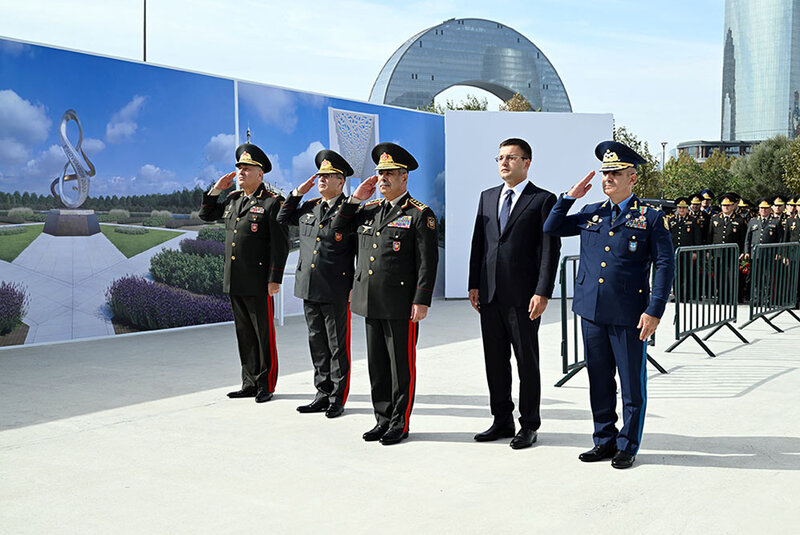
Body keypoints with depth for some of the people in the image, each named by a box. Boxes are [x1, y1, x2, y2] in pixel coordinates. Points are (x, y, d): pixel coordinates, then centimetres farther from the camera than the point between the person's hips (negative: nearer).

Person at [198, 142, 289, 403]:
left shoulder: (273, 202, -8)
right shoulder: (233, 200, 13)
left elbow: (281, 245, -12)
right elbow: (206, 215, 26)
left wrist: (274, 280, -16)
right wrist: (216, 189, 11)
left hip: (258, 283, -7)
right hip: (234, 282, 7)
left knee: (264, 334, 2)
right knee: (244, 334, 13)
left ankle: (266, 385, 13)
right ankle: (250, 383, 23)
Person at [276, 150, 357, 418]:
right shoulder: (309, 208, 12)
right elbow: (282, 219, 26)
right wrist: (297, 193, 13)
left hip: (336, 292, -6)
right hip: (309, 288, 6)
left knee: (337, 346, 3)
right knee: (317, 344, 13)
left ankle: (338, 398, 14)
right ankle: (323, 394, 24)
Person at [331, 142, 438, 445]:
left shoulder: (420, 215, -6)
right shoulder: (369, 210, 13)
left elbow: (428, 262, -9)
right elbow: (337, 230, 16)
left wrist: (421, 301, -16)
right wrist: (355, 198, 7)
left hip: (401, 305, -6)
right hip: (371, 303, 6)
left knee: (402, 366, 3)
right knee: (377, 364, 13)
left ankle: (400, 425, 14)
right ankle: (383, 420, 24)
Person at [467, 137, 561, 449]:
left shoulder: (543, 200, -3)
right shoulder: (487, 197, 14)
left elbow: (550, 250, -8)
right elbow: (478, 243, 14)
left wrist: (543, 293, -15)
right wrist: (474, 284, 8)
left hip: (523, 295, -5)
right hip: (490, 295, 6)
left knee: (527, 362, 4)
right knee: (495, 361, 12)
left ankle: (529, 426, 15)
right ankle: (502, 421, 24)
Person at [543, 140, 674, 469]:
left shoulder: (651, 217, -2)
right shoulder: (591, 214, 11)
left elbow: (665, 266, -5)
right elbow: (551, 228, 17)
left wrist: (654, 311, -13)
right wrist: (570, 197, 5)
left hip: (629, 315, -4)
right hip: (592, 311, 5)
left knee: (632, 384, 5)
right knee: (599, 381, 12)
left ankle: (627, 446, 18)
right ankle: (605, 440, 25)